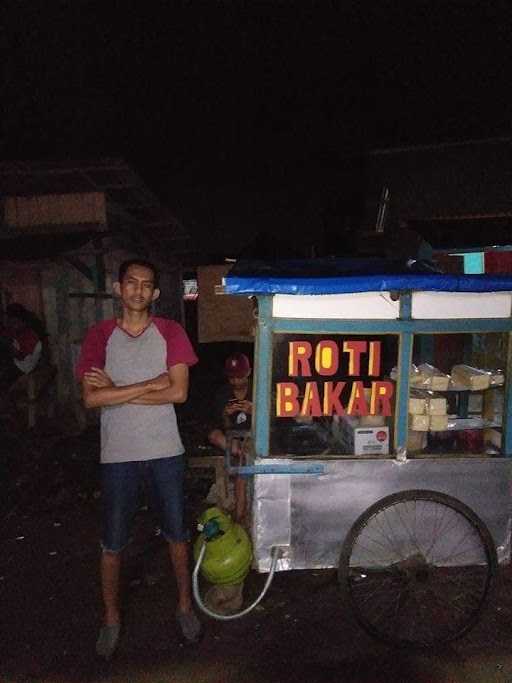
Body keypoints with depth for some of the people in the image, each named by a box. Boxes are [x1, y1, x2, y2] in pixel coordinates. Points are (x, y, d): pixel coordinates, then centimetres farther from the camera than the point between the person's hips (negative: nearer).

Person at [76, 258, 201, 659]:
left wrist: (117, 390, -12)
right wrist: (150, 384, -16)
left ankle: (185, 607, 36)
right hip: (118, 455, 0)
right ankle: (111, 619, 36)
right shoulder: (100, 335, -2)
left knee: (177, 534, 14)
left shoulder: (170, 332, -2)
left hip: (166, 451, 0)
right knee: (113, 543, 12)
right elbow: (91, 398, -12)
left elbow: (179, 392, -12)